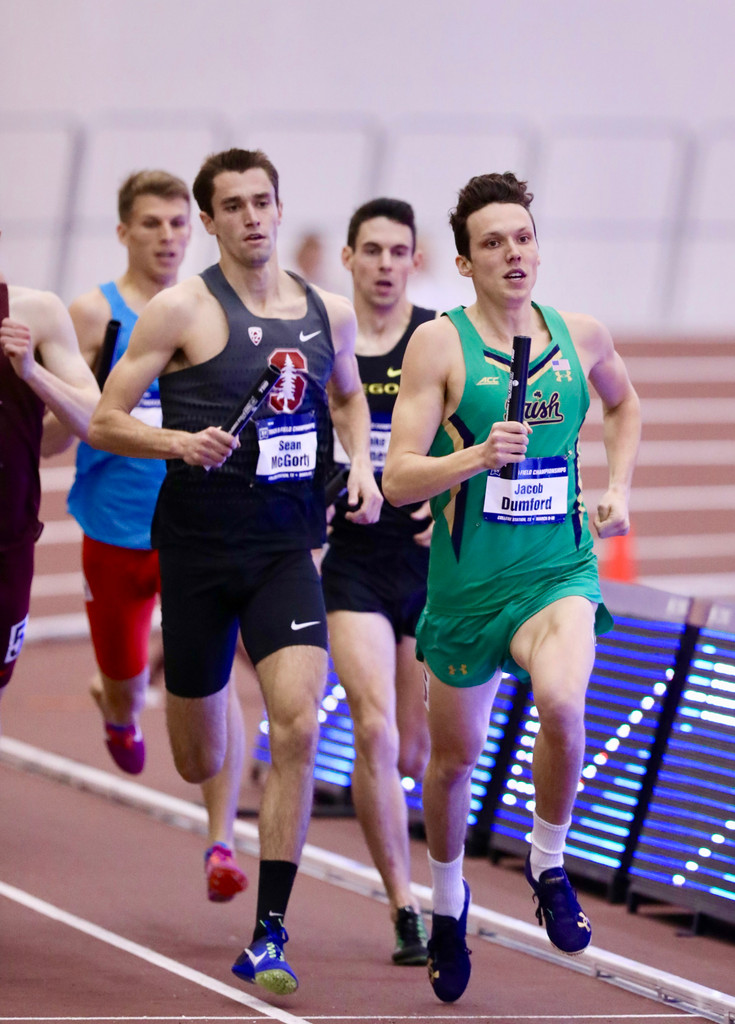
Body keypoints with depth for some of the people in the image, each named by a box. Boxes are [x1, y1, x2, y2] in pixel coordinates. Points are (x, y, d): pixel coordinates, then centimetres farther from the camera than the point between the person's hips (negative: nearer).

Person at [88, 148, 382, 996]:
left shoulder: (329, 313, 6)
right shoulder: (183, 310, -7)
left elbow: (348, 395, 27)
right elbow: (104, 423, -6)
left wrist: (361, 466, 8)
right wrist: (179, 443, -24)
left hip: (286, 545, 2)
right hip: (198, 544, -2)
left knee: (297, 724, -18)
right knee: (201, 763, 9)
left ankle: (269, 935, -12)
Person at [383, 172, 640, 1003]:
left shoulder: (581, 335, 2)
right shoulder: (439, 344, -8)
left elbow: (623, 405, 26)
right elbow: (398, 479, -12)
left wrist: (617, 488, 12)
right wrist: (478, 457, -28)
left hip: (559, 568, 1)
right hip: (466, 580, -1)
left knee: (561, 700, -29)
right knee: (455, 754, 13)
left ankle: (548, 863, -4)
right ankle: (448, 897, 41)